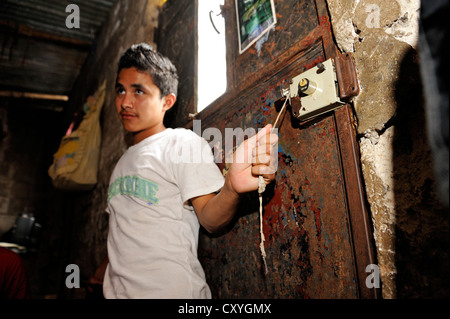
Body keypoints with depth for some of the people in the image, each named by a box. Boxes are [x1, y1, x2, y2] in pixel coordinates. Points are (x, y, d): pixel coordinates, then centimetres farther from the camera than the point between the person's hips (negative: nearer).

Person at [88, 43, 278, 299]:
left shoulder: (184, 143, -11)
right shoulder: (125, 160, 12)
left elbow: (210, 219, -21)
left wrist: (232, 188, -39)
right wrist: (104, 270, 14)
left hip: (171, 289, -7)